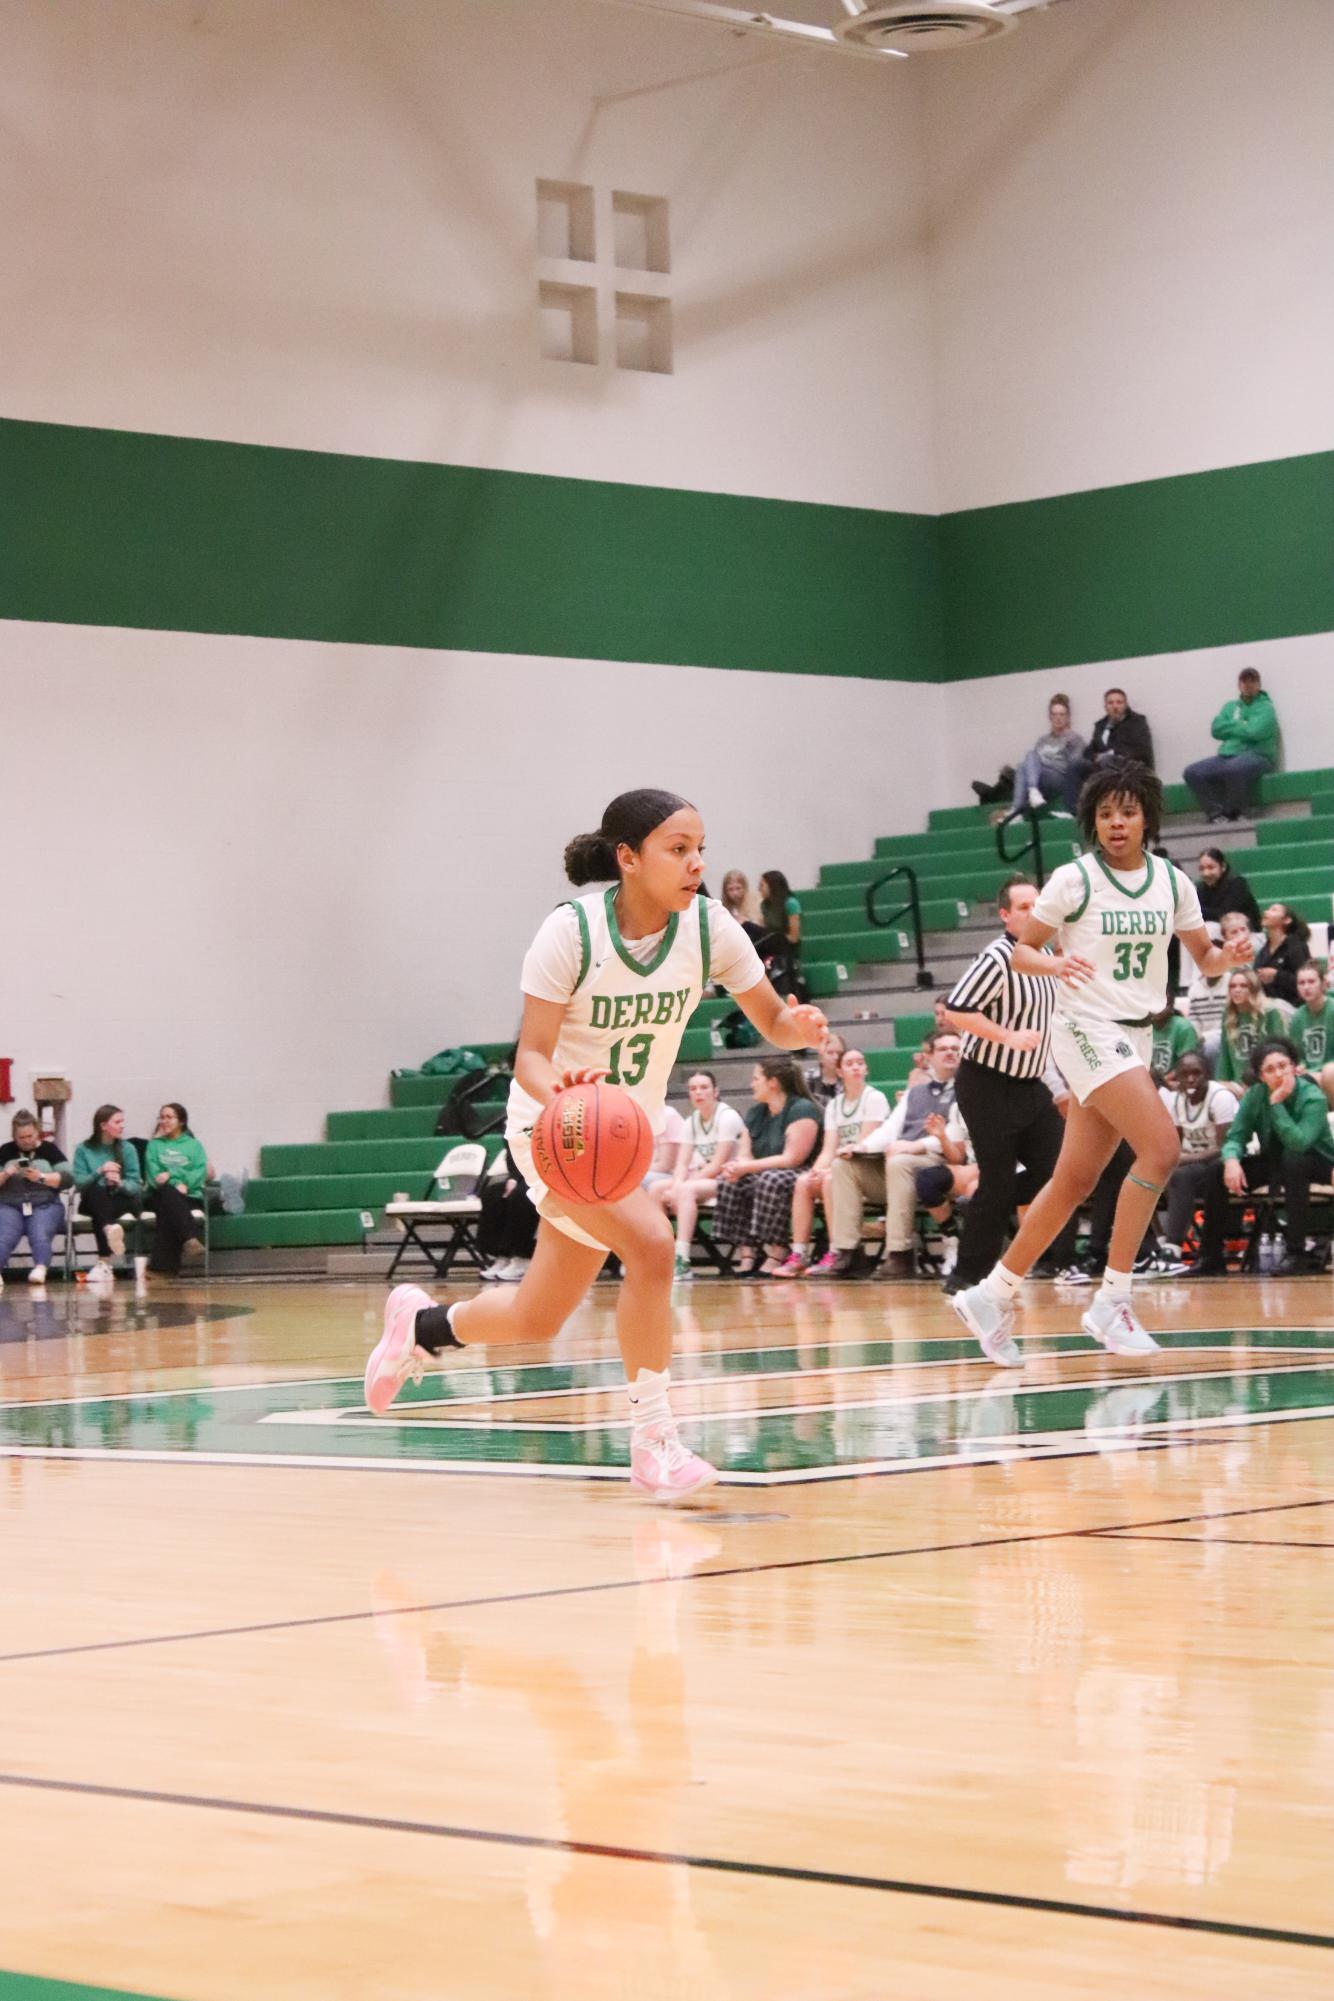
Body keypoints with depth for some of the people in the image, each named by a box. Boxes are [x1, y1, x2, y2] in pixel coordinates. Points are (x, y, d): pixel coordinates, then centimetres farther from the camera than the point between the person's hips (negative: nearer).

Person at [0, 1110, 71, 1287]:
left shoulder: (49, 1149, 10)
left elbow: (68, 1179, 0)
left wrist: (41, 1177, -12)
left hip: (45, 1205, -1)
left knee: (40, 1234, -33)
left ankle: (40, 1269, -58)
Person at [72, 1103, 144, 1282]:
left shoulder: (128, 1149, 9)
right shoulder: (83, 1150, 7)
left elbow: (136, 1185, 0)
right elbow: (79, 1182, -5)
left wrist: (120, 1183, -20)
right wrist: (99, 1172, -19)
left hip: (122, 1200, 0)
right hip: (94, 1202, 0)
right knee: (96, 1190, -35)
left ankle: (103, 1262, -47)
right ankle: (110, 1228, -62)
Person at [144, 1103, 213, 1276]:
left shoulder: (194, 1145, 20)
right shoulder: (154, 1145, 22)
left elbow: (200, 1173, 4)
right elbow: (153, 1175, 4)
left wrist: (172, 1174, -11)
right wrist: (176, 1184, -14)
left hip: (190, 1197, 0)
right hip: (162, 1196, 0)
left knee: (168, 1213, -37)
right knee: (169, 1193, -39)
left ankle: (163, 1265, -46)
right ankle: (189, 1238, -55)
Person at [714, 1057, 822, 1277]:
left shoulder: (801, 1110, -11)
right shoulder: (754, 1113, 15)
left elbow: (791, 1159, -18)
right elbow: (744, 1154, 9)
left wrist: (747, 1167, -19)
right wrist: (737, 1167, -16)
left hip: (800, 1178, -8)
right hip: (761, 1175, 8)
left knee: (772, 1180, -37)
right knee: (730, 1182, -18)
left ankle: (777, 1253, -33)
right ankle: (747, 1252, -22)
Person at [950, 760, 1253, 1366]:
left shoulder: (1172, 882, 6)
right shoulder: (1074, 880, -8)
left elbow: (1204, 957, 13)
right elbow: (1020, 951, -3)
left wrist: (1231, 955, -9)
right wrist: (1056, 964, -24)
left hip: (1135, 1037, 6)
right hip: (1087, 1028, -6)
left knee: (1075, 1180, 8)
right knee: (1161, 1147, -21)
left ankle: (992, 1296, 18)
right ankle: (1111, 1299, -15)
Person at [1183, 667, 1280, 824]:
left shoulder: (1265, 708, 2)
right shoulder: (1230, 707, 21)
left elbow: (1254, 731, -15)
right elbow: (1216, 729, 6)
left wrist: (1231, 727, 1)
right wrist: (1241, 727, -5)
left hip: (1256, 756, -6)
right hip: (1226, 756, 6)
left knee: (1233, 768, -40)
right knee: (1192, 772, -14)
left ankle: (1234, 813, -17)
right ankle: (1216, 811, -14)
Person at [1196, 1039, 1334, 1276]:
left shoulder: (1313, 1097, -24)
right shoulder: (1255, 1096, -10)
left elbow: (1298, 1143, -37)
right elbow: (1236, 1136, -13)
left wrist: (1277, 1104, -35)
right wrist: (1231, 1159, -35)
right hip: (1273, 1161, 5)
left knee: (1293, 1162, -38)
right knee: (1220, 1172, -14)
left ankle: (1296, 1254, -37)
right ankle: (1210, 1256, -4)